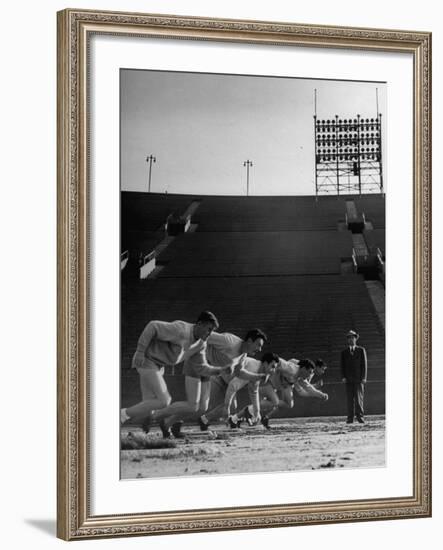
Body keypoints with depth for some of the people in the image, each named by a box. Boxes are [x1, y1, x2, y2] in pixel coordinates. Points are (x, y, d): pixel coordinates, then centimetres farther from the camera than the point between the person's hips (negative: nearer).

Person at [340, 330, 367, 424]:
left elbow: (364, 364, 4)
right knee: (349, 399, -2)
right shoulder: (344, 352, 14)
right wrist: (343, 377, -3)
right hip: (348, 380, 2)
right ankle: (350, 417, -2)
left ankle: (360, 416, -6)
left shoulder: (361, 350, 9)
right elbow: (342, 366, 11)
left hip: (358, 379, -2)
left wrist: (364, 377, -5)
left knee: (359, 397, -9)